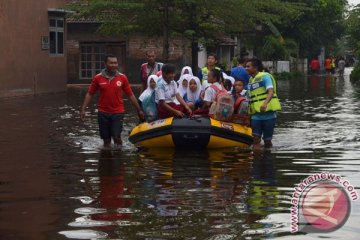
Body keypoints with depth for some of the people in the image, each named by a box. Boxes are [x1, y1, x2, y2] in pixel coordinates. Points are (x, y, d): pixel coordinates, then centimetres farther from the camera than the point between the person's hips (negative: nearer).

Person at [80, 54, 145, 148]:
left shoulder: (122, 78, -1)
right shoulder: (98, 78, -2)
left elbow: (130, 95, 5)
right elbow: (89, 94, 5)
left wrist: (139, 110, 6)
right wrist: (83, 109, -2)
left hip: (118, 112, -1)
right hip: (103, 113, 1)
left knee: (116, 137, -9)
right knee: (106, 139, 8)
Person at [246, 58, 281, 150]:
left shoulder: (265, 76, -8)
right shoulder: (251, 80, 15)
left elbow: (271, 92, -23)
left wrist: (265, 103, -40)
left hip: (268, 113, -6)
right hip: (256, 115, 6)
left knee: (267, 140, 3)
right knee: (256, 139, -5)